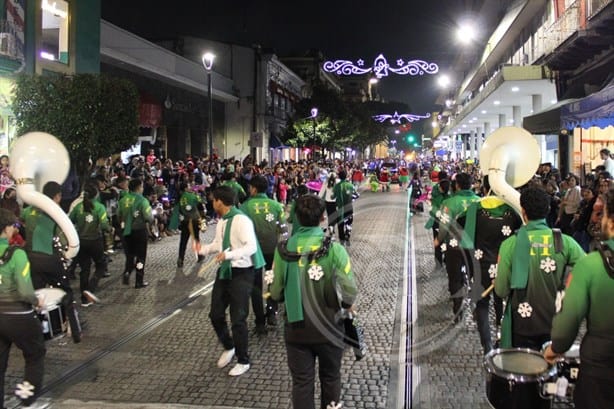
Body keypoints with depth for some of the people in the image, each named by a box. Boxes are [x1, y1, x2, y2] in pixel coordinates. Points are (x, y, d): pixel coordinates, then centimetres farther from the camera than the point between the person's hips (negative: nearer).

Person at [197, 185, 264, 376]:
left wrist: (228, 254, -37)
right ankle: (228, 347, 38)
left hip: (241, 273, -8)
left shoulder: (241, 220, -20)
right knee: (215, 314, 13)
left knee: (238, 318, -1)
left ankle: (243, 361, 18)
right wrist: (203, 249, 4)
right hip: (224, 270, 8)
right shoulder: (221, 221, 7)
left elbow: (251, 247, -27)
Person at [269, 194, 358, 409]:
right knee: (330, 378, 22)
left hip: (296, 328, 1)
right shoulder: (334, 250, -18)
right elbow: (350, 293, -16)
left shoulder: (283, 249, -12)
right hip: (328, 327, -1)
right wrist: (345, 303, 7)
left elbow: (276, 293, -5)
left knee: (301, 382, 15)